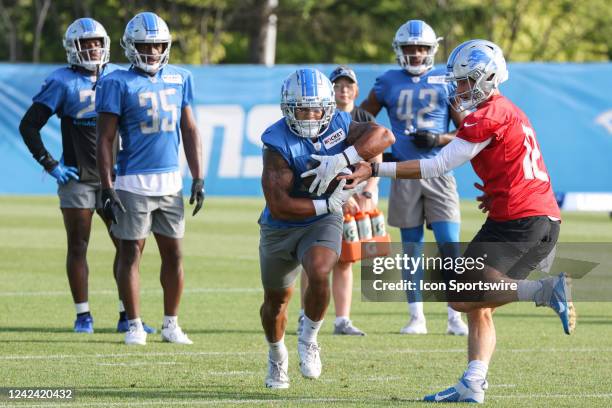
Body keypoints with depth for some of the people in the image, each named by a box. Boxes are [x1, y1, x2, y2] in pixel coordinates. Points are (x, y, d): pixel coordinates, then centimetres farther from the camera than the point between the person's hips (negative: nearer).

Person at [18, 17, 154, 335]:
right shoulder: (62, 82, -6)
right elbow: (29, 125, -6)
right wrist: (50, 165, -9)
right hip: (77, 178, -3)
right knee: (78, 247, 1)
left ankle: (126, 316, 6)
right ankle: (83, 316, 7)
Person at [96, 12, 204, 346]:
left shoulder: (179, 80, 9)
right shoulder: (117, 83, -6)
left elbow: (189, 131, 14)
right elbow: (105, 139, -6)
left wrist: (198, 179, 9)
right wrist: (106, 188, -11)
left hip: (171, 180, 5)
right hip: (133, 182, -5)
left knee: (173, 253, 7)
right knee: (131, 253, 0)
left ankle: (171, 324, 16)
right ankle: (134, 326, 6)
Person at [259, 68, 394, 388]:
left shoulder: (337, 125, -10)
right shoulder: (278, 144, -24)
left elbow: (383, 136, -22)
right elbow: (279, 206, -29)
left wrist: (342, 160, -33)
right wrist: (329, 203, -24)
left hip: (322, 224, 1)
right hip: (280, 228, -1)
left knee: (318, 275, -29)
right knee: (276, 301, 16)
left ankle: (308, 341, -1)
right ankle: (277, 358, 47)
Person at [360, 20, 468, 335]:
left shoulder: (446, 83, 3)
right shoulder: (388, 83, 7)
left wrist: (440, 140, -13)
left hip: (438, 174, -1)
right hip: (404, 176, 1)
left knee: (449, 246, -8)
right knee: (411, 248, 5)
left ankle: (455, 318, -1)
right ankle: (416, 318, 11)